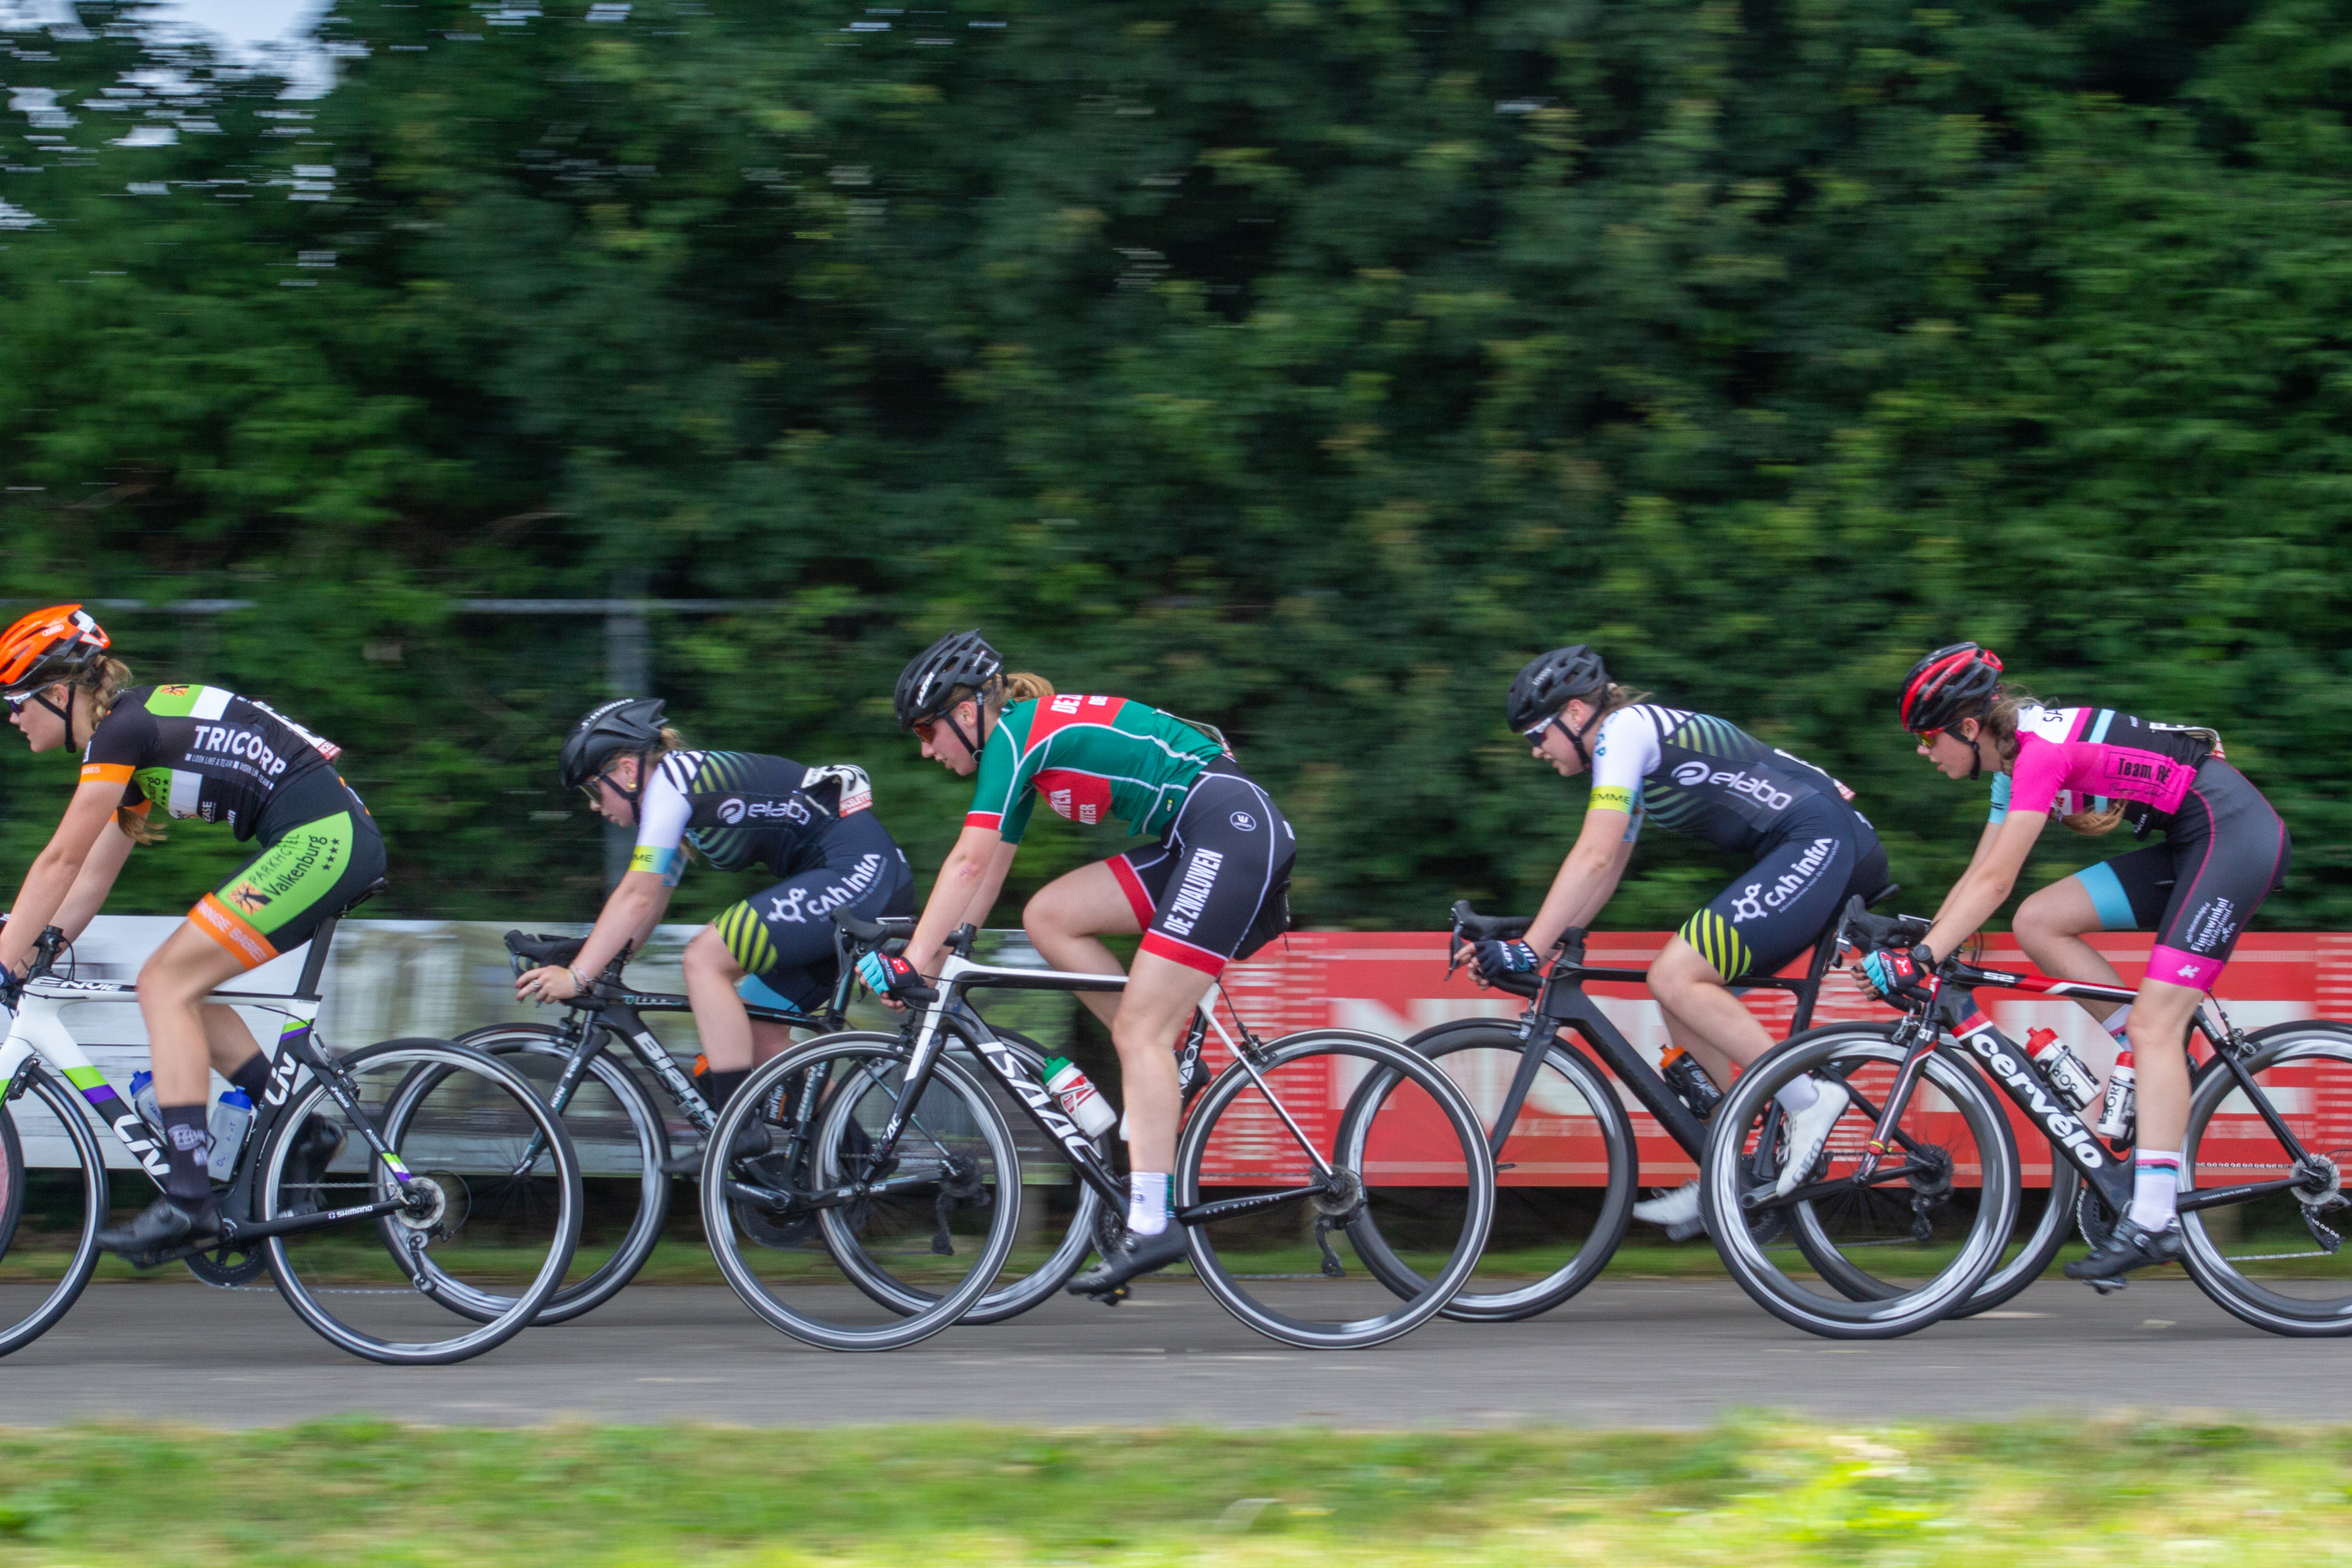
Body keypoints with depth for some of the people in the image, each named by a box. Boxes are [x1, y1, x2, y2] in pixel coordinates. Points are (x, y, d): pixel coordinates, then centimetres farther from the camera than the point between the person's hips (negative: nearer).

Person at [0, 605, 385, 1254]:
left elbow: (60, 861, -10)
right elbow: (90, 880, 24)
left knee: (166, 983, -10)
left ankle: (189, 1200, -15)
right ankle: (305, 1131, 14)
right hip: (332, 842, 10)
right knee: (175, 985, 12)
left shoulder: (122, 728, -9)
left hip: (320, 841, -10)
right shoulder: (133, 736, 20)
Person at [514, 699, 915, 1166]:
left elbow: (638, 896, -16)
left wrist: (577, 976, -16)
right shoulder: (681, 792, 18)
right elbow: (647, 902, 21)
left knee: (705, 960, -15)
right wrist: (583, 967, 14)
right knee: (759, 1035, 11)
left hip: (858, 871, -11)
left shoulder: (670, 780, -11)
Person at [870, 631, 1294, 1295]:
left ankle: (1151, 1226, -14)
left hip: (1234, 830, -9)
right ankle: (1165, 1075, 6)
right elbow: (988, 871, 21)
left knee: (1139, 1029, -12)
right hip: (1192, 842, 9)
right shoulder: (1026, 742, 18)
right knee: (1048, 917, 4)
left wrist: (911, 961, -13)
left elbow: (970, 861, -15)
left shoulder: (1015, 733, -9)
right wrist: (939, 962, 18)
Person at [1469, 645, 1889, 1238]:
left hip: (1823, 841, -10)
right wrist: (1546, 945, 19)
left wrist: (1528, 949, -18)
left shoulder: (1625, 729, -8)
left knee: (1676, 978, -18)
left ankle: (1808, 1100, -13)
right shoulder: (1635, 748, 22)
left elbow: (1593, 857, -17)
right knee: (1684, 997, 8)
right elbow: (1606, 871, 27)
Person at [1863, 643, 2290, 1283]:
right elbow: (1977, 875, 14)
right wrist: (1912, 946, 9)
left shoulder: (2041, 749, -20)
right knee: (2038, 922, -1)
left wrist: (1920, 960, -27)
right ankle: (2164, 1071, 5)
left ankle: (2153, 1222, -20)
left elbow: (1994, 885, -25)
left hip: (2236, 833, -9)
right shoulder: (2017, 757, 9)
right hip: (2189, 845, 9)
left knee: (2153, 1024, -16)